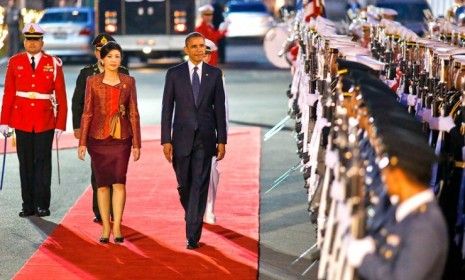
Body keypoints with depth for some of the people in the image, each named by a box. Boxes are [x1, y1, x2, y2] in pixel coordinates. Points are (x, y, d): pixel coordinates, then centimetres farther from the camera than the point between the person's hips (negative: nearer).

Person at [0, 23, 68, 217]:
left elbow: (61, 96, 0)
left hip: (45, 122, -1)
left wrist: (61, 124, -4)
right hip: (22, 121, 1)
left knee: (43, 162, 0)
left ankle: (42, 205, 8)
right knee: (25, 163, 5)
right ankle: (28, 205, 12)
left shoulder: (53, 64, 0)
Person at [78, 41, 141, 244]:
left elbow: (133, 113, 5)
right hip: (98, 139, 0)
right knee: (102, 183, 4)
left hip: (121, 138, 0)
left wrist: (136, 143, 2)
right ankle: (106, 228, 11)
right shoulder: (92, 81, 2)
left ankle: (117, 227, -5)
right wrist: (82, 142, -1)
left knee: (119, 182, -8)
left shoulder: (128, 81, 4)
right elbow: (87, 112, 3)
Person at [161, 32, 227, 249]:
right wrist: (166, 140, -5)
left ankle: (193, 235, -4)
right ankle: (193, 219, 35)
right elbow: (167, 108, 1)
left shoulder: (214, 74, 4)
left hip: (205, 138, 0)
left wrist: (222, 140, 0)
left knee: (199, 185, -5)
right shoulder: (174, 74, 2)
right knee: (184, 184, 8)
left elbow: (220, 108, 5)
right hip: (182, 137, 0)